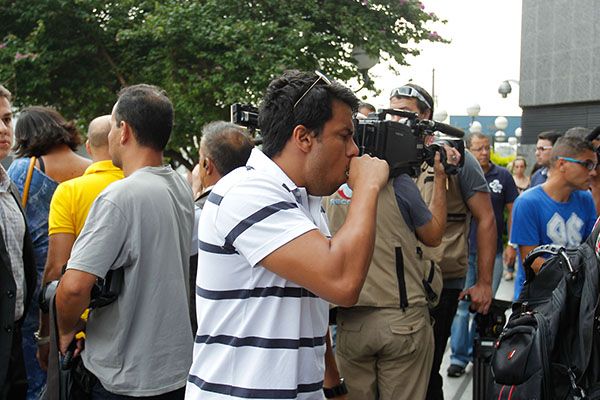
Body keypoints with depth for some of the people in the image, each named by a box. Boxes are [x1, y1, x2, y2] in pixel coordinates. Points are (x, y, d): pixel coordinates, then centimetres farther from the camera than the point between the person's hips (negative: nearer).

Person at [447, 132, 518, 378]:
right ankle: (458, 357, 8)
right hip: (464, 251, -1)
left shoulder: (502, 176, 2)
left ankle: (476, 353, 24)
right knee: (462, 306, 0)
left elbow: (512, 211, 7)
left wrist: (512, 245, 2)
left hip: (493, 253, 1)